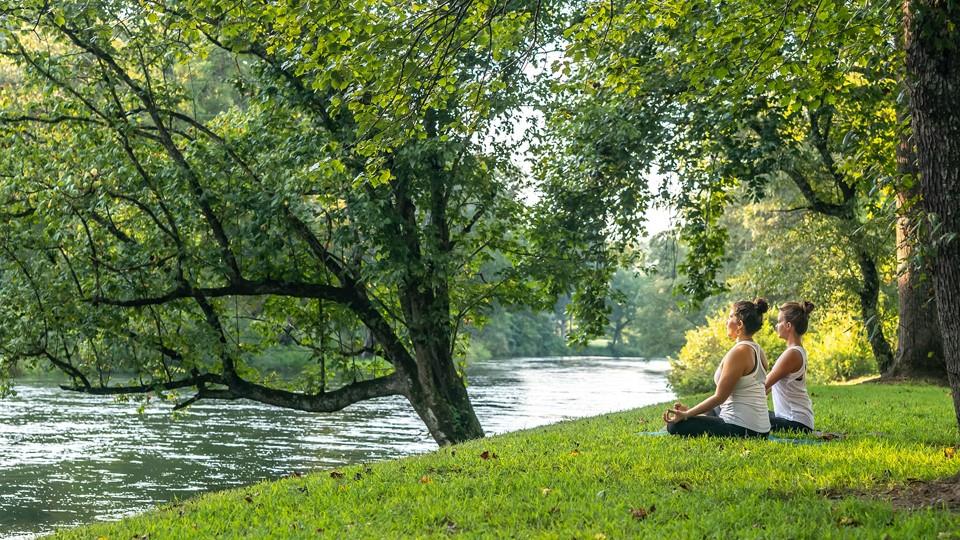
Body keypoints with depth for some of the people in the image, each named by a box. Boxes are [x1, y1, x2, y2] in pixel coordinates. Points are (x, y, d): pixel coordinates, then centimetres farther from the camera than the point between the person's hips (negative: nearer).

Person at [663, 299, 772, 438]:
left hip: (743, 429, -10)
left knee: (675, 425, -10)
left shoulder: (739, 352, -17)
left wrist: (686, 414, -12)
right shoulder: (758, 350, 12)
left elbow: (719, 397, -17)